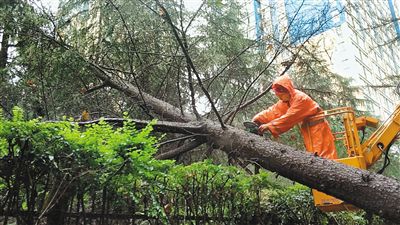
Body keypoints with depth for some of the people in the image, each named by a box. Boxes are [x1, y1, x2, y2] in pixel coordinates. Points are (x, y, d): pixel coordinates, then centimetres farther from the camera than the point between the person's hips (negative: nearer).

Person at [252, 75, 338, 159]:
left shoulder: (300, 98, -22)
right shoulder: (285, 101, 4)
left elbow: (289, 118, -28)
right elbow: (273, 111, -5)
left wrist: (269, 126, -32)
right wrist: (256, 120, -18)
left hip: (317, 129, -8)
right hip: (308, 131, 9)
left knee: (321, 155, -9)